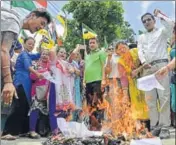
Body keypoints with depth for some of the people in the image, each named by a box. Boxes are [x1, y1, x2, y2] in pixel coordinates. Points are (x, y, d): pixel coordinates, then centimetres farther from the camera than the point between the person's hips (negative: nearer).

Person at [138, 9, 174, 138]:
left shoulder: (162, 32, 12)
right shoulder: (141, 37, 23)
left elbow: (171, 24, -10)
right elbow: (140, 51, 9)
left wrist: (159, 14, 6)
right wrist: (144, 62, -13)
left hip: (161, 65, -5)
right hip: (147, 68, 5)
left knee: (164, 96, -11)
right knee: (150, 98, 1)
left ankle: (164, 127, -12)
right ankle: (155, 126, 4)